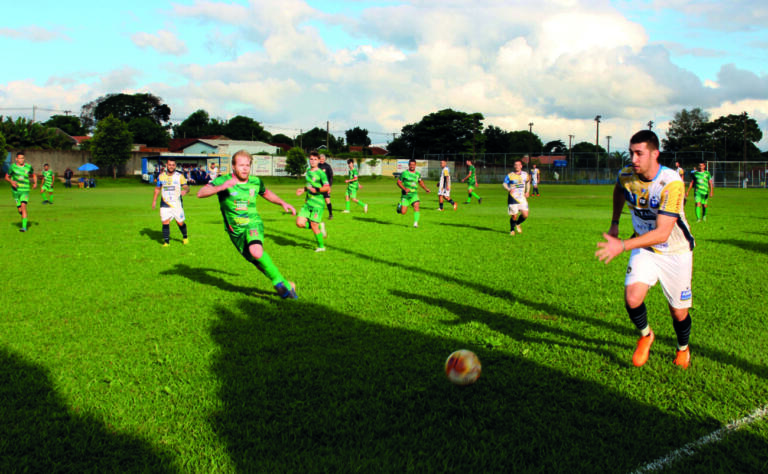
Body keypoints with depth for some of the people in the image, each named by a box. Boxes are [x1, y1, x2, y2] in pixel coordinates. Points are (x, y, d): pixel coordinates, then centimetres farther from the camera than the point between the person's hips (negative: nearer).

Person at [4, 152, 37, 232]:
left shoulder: (28, 167, 0)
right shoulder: (12, 166, -2)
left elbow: (34, 175, 18)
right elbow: (6, 177, 7)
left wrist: (35, 183, 1)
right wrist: (11, 181, -14)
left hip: (25, 190, -1)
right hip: (16, 190, 1)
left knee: (23, 206, -20)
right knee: (19, 210, 6)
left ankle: (24, 227, -21)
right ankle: (25, 215, 42)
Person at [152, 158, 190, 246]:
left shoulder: (179, 176, -3)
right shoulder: (161, 176, 5)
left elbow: (186, 187, -7)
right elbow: (157, 189, 16)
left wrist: (185, 190, -31)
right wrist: (154, 200, 11)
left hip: (177, 204, -1)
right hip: (165, 204, 2)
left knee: (180, 222, 4)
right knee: (165, 222, -9)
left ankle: (185, 237, 30)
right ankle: (166, 241, -2)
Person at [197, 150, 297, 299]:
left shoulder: (256, 182, 1)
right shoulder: (223, 181, -9)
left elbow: (266, 193, 25)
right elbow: (201, 193, -22)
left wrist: (283, 203, 15)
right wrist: (221, 187, -36)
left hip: (253, 224, -1)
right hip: (235, 231, 1)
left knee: (256, 252, -32)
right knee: (257, 262, 4)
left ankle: (279, 282, -17)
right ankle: (286, 286, 19)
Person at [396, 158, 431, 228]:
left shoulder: (418, 174, 6)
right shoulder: (404, 173, -5)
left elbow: (420, 182, 25)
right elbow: (398, 182, -1)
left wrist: (426, 188, 13)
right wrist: (405, 188, -16)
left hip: (414, 194, 2)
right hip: (405, 195, -2)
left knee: (416, 206, -24)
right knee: (403, 212, -4)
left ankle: (416, 223, -21)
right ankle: (400, 206, 31)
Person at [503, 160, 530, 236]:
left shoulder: (525, 174, 7)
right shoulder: (510, 175, -5)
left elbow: (528, 182, 25)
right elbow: (504, 184, -13)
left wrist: (527, 191, 14)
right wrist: (509, 189, -33)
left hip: (522, 198, 3)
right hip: (513, 198, -3)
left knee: (525, 215, -5)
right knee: (514, 216, -4)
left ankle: (518, 224, 27)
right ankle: (512, 229, 23)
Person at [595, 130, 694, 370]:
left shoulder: (671, 183, -30)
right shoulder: (626, 175, -13)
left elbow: (662, 233, -36)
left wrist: (622, 246, -43)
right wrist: (614, 223, 14)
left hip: (676, 252, -3)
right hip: (644, 248, 3)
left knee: (679, 313, 6)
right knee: (632, 298, -19)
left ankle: (683, 348, 39)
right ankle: (645, 336, 12)